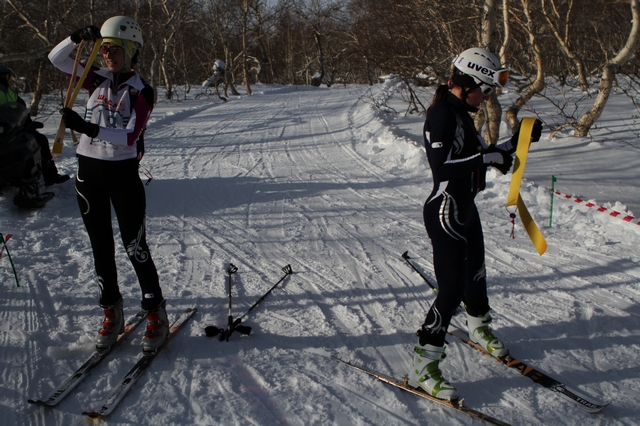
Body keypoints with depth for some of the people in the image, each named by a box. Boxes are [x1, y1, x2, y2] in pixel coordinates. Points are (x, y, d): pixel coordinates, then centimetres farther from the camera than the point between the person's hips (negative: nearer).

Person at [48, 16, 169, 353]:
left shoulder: (142, 91, -8)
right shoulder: (98, 81, 7)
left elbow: (130, 136, -20)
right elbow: (55, 58, 5)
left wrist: (88, 128, -33)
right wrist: (78, 37, -13)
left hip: (123, 173, -5)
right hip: (88, 170, 5)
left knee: (135, 247, -2)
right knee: (101, 247, 10)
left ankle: (156, 314, 10)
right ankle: (112, 312, 23)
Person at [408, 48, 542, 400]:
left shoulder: (462, 114, 12)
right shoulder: (442, 114, -18)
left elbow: (476, 158, 19)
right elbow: (442, 166, -28)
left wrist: (515, 142, 12)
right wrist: (487, 157, -23)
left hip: (465, 208, 10)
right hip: (445, 211, -10)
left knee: (475, 273, 25)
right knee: (452, 288, -9)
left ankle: (479, 328, 50)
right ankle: (422, 366, 1)